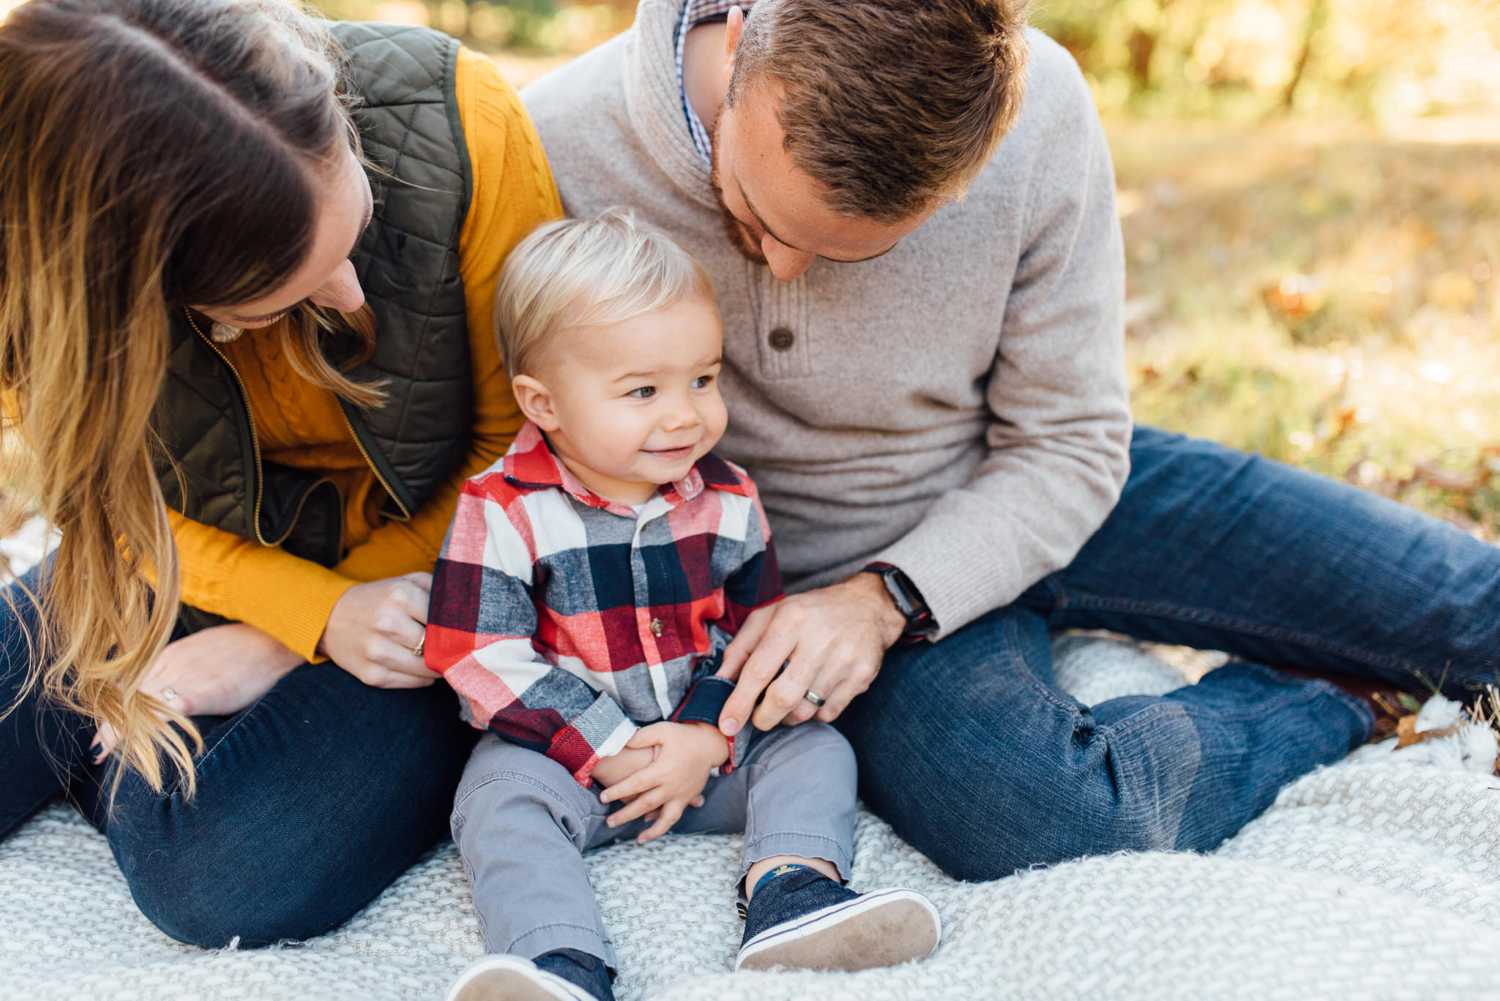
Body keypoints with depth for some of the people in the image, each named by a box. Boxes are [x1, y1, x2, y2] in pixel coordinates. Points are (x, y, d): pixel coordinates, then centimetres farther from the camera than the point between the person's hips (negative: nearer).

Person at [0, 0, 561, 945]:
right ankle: (108, 726, 18)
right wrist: (320, 615, -20)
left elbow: (527, 432, -14)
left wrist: (277, 650, -14)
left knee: (230, 882, -24)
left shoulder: (453, 123, -29)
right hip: (219, 561, 2)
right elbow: (120, 500, -4)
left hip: (429, 560, -2)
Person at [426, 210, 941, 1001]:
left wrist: (704, 738, -14)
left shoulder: (727, 501, -1)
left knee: (813, 750, -10)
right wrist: (607, 749, -19)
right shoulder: (502, 512, -13)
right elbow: (483, 658, -16)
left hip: (705, 742, 4)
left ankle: (789, 892, -29)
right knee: (502, 797, -28)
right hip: (561, 748, -3)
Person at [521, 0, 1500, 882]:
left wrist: (886, 601, -24)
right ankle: (1311, 715, 4)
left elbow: (1071, 445, -10)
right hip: (812, 570, -1)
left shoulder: (1039, 114, -22)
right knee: (1072, 832, -29)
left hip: (1023, 498, 2)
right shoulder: (557, 150, -24)